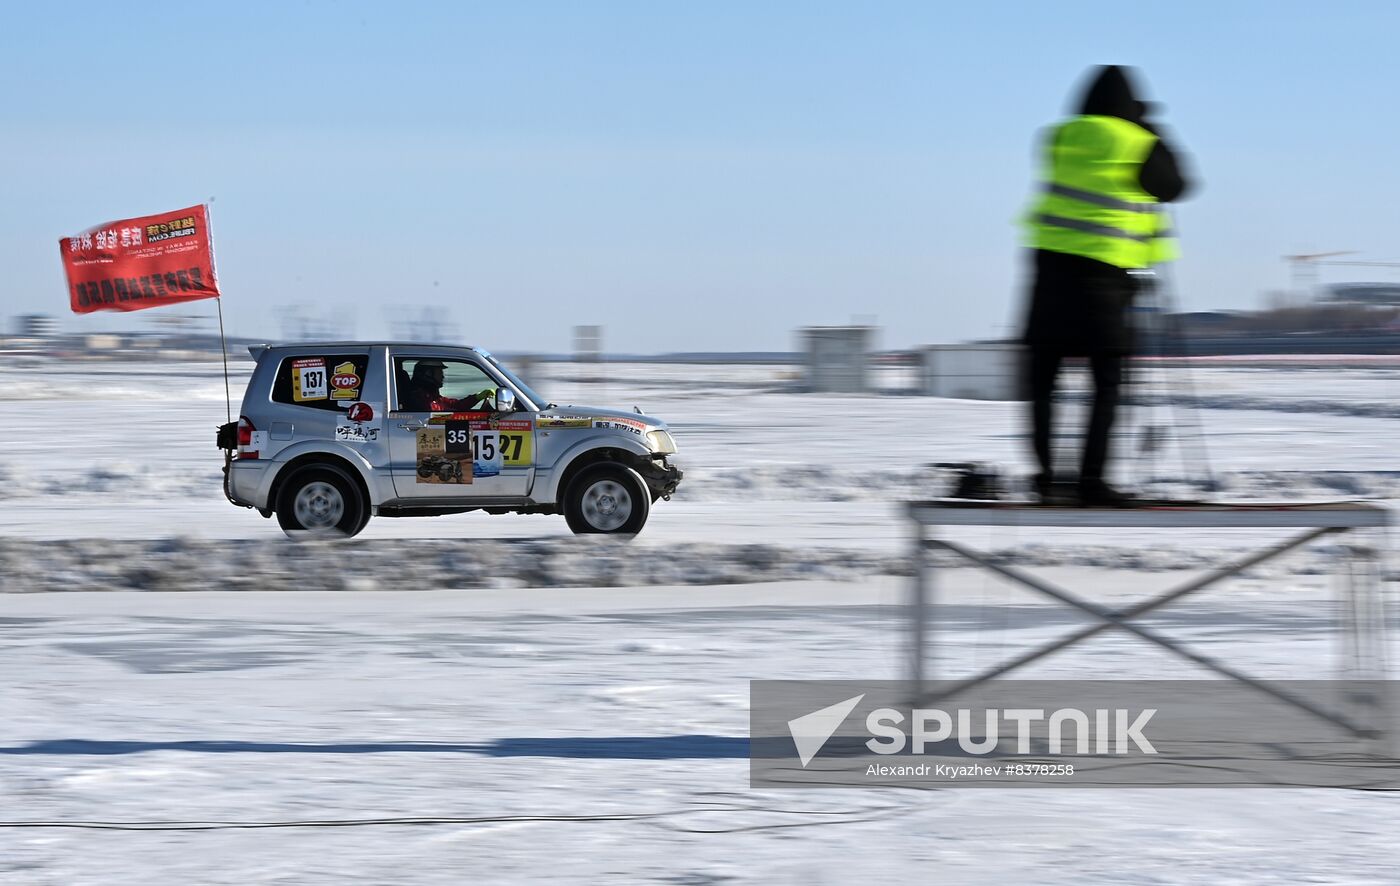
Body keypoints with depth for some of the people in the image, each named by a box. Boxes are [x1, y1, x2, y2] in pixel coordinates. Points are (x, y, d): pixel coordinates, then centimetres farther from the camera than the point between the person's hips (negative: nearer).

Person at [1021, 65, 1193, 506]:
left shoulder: (1063, 137, 7)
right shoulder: (1140, 146, -2)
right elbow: (1173, 186, 13)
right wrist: (1152, 131, 24)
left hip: (1052, 259, 3)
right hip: (1104, 271, -3)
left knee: (1042, 379, 6)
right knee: (1107, 382, 3)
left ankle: (1045, 474, -1)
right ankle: (1091, 479, -4)